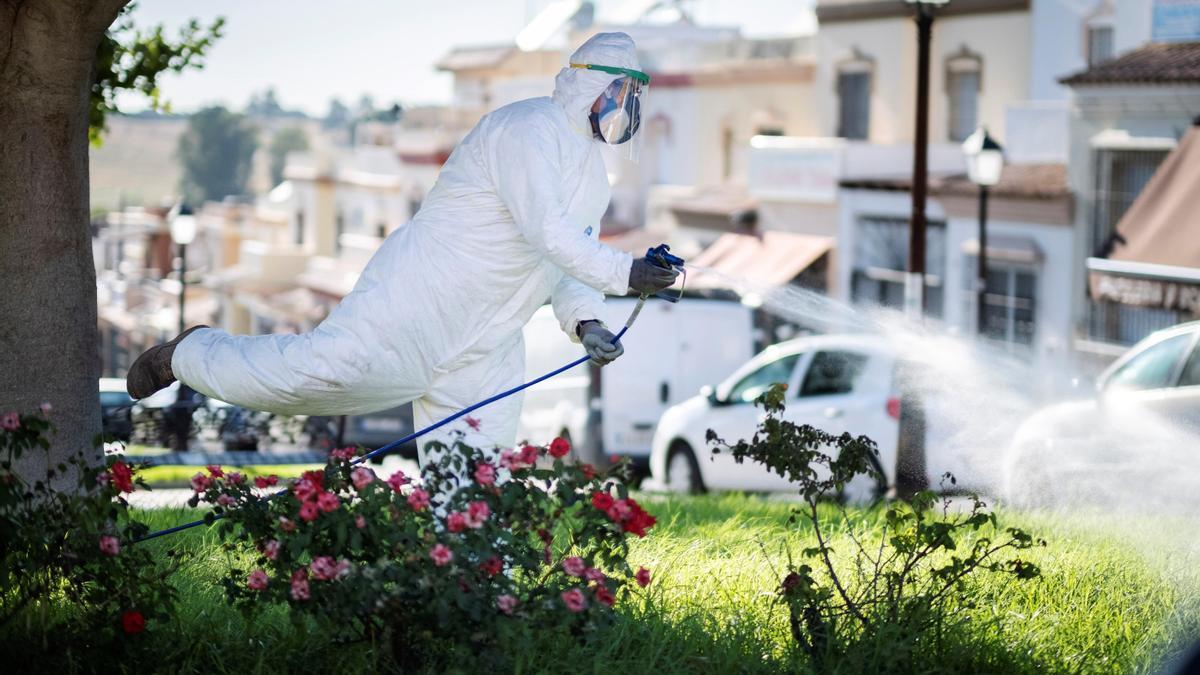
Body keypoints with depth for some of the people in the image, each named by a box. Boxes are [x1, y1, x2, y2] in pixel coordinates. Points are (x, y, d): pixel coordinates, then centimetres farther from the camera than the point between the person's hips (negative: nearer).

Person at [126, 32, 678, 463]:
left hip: (486, 348, 9)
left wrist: (585, 322, 1)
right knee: (320, 372, -19)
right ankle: (188, 354, 5)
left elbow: (568, 263, 20)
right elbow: (543, 231, -21)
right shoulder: (528, 129, -10)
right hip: (423, 299, -9)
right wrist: (622, 273, -23)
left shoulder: (591, 170, 19)